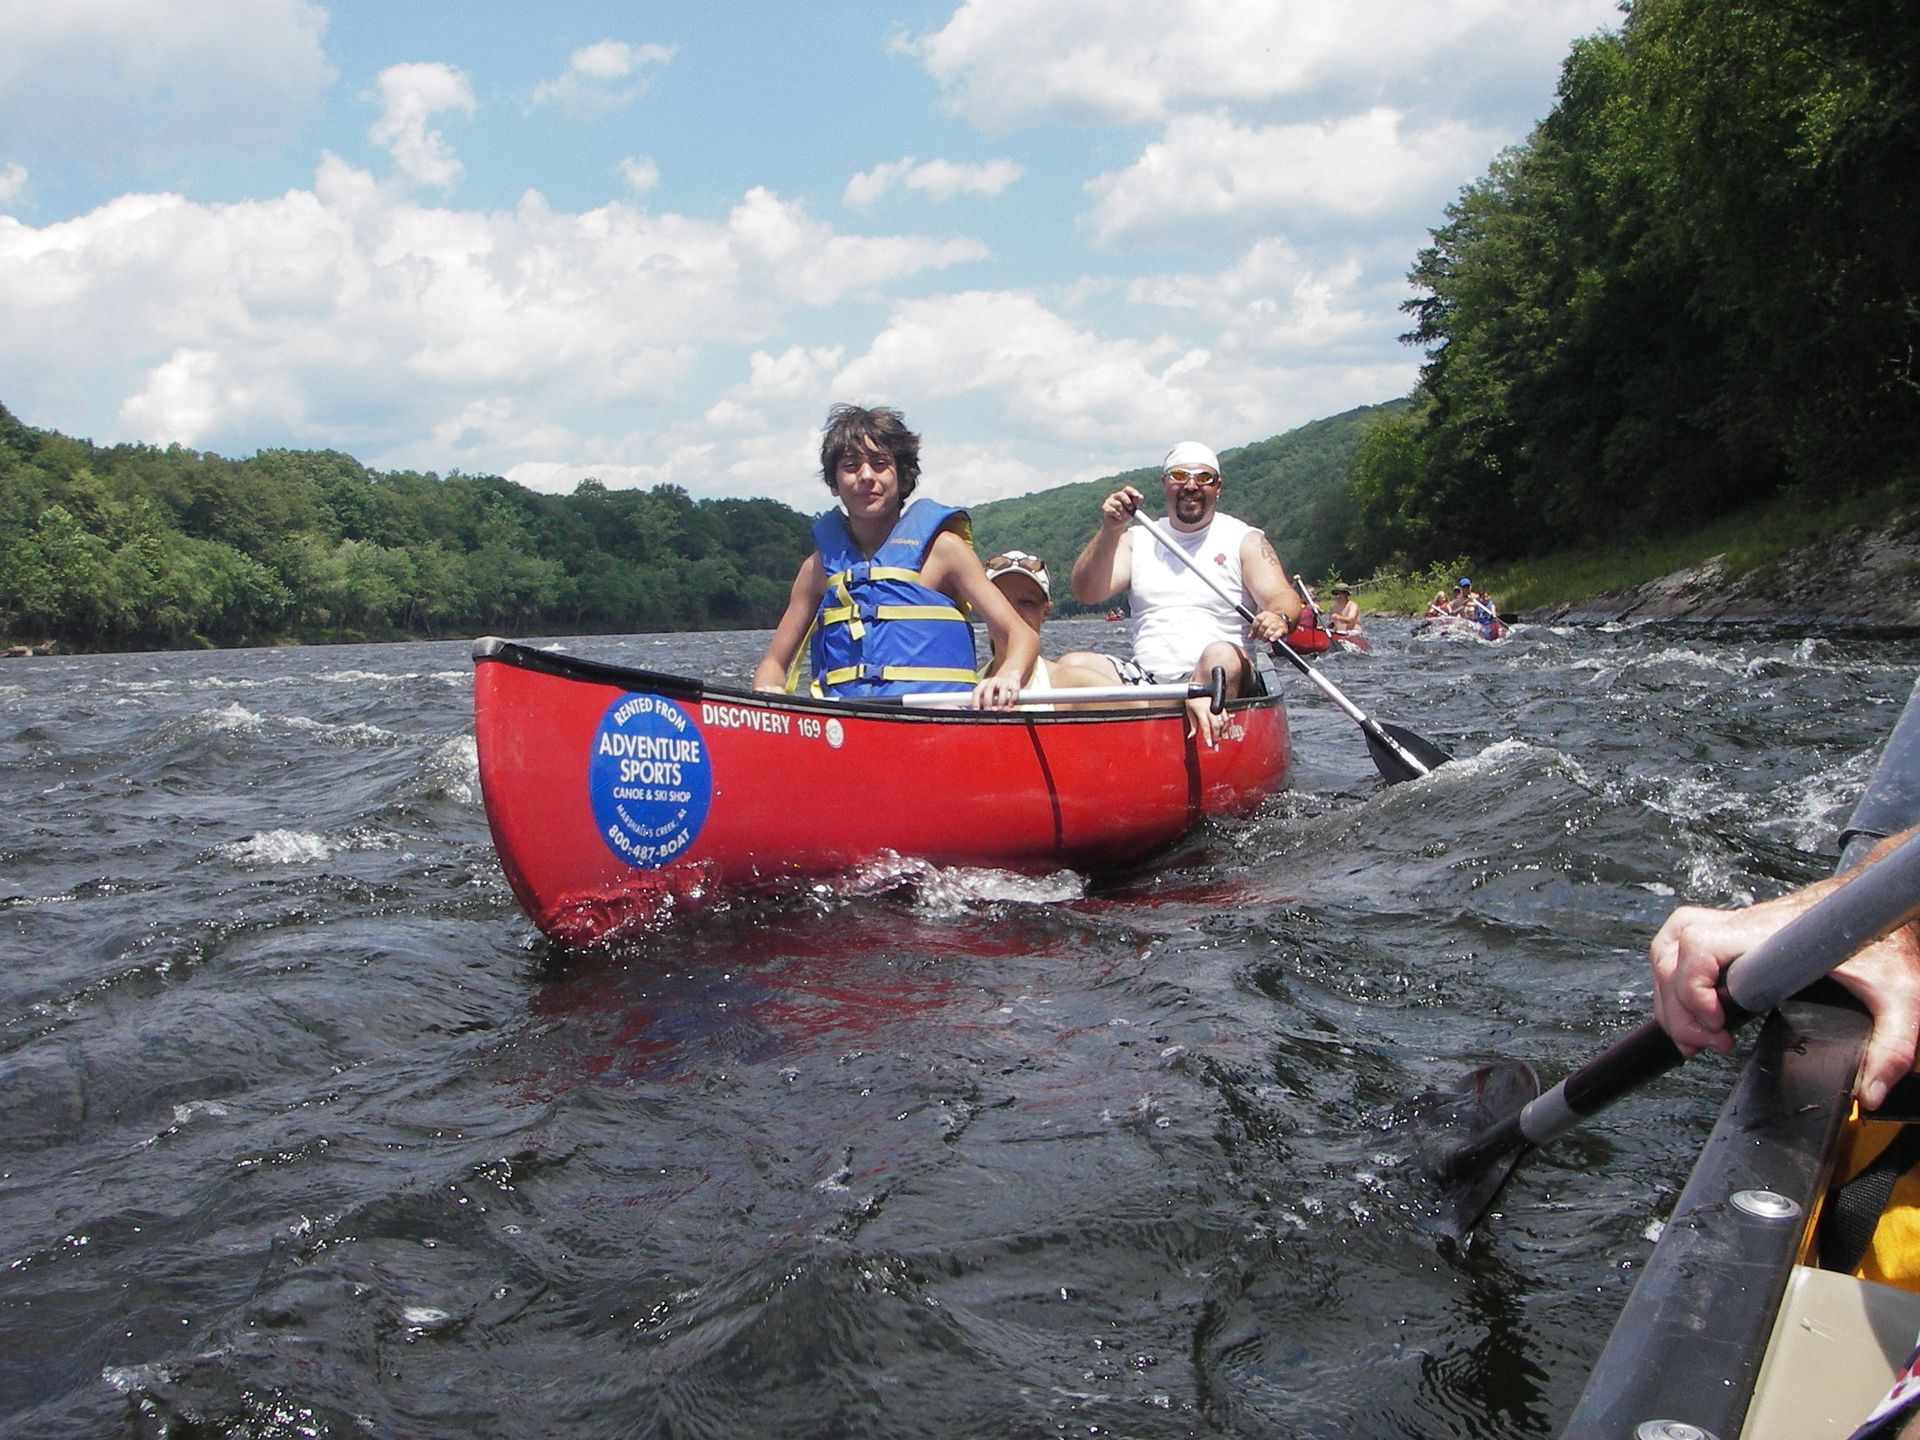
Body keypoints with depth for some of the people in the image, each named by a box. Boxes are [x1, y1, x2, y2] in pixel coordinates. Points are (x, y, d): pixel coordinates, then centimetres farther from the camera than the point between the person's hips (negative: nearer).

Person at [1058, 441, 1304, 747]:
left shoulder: (1244, 540, 9)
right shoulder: (1137, 540, 16)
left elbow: (1284, 598, -6)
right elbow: (1086, 593, 1)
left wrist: (1280, 618, -31)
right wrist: (1110, 531, -15)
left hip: (1218, 677, -3)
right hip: (1143, 679, 3)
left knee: (1221, 656, -35)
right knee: (1072, 663, -24)